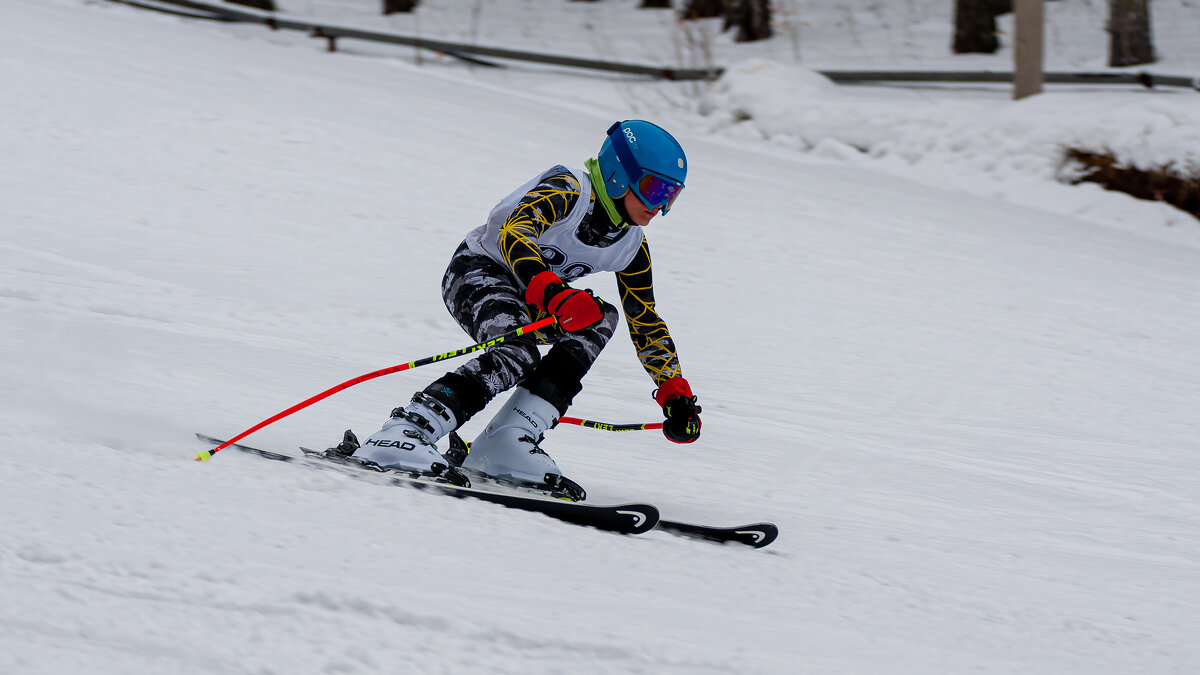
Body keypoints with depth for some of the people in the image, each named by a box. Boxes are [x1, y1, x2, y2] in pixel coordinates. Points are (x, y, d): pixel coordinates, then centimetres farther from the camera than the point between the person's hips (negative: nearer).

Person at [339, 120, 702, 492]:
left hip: (525, 298, 8)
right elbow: (513, 234, -38)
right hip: (476, 270, -8)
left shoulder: (631, 246, 3)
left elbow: (646, 325, 11)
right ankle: (403, 433, -40)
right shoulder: (568, 191, -20)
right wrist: (554, 293, -54)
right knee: (518, 355, -33)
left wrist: (676, 394, 1)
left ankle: (509, 439, -23)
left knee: (600, 319, -15)